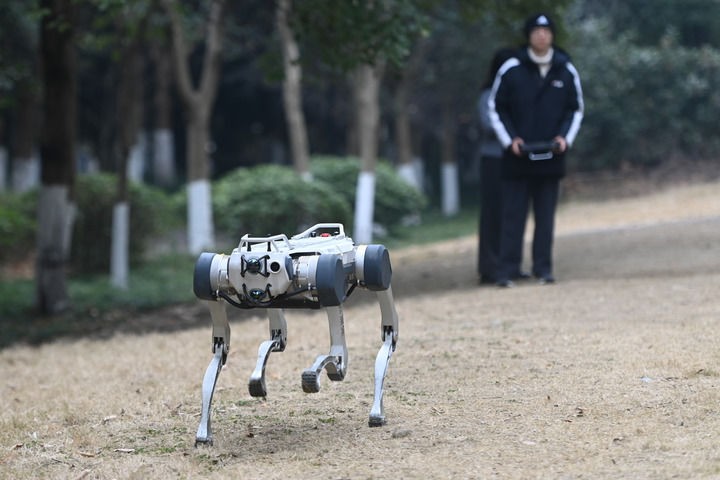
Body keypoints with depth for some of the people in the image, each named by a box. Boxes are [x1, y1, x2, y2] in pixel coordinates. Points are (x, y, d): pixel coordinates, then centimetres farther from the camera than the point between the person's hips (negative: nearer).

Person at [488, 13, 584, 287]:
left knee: (546, 215, 5)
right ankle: (507, 270, 0)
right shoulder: (511, 69, -2)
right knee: (513, 215, -2)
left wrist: (565, 137, -3)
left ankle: (543, 268, 10)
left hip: (551, 158, 2)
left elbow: (576, 109, 13)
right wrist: (510, 139, -7)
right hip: (516, 159, -2)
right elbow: (495, 107, 4)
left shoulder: (566, 71, 5)